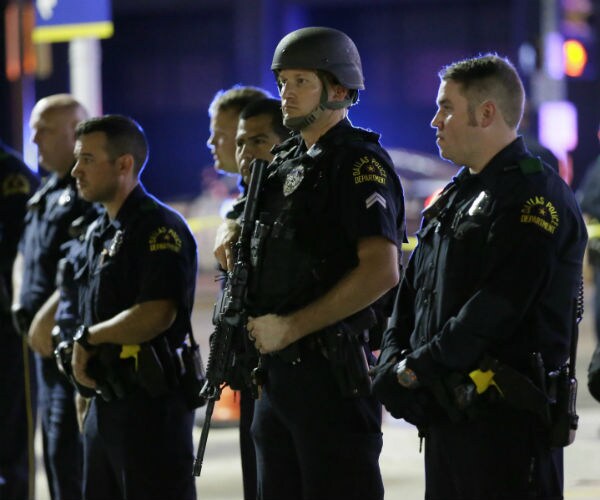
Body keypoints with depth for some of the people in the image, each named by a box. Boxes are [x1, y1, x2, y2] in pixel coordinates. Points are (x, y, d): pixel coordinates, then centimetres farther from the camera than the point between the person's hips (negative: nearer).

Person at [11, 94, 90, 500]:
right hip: (46, 341, 10)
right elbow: (25, 254, 29)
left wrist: (48, 317, -19)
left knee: (67, 451, -11)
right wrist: (21, 304, 13)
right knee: (54, 448, 13)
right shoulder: (47, 192, 19)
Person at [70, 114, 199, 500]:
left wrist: (87, 338, -13)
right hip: (106, 402, 9)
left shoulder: (161, 229, -11)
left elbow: (157, 315, -24)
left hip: (151, 403, -9)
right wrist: (83, 365, 8)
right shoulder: (99, 233, 17)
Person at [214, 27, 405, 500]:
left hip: (331, 372, -9)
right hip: (277, 371, 9)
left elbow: (380, 271, -22)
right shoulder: (285, 163, 15)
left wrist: (291, 327, -19)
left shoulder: (359, 163, -11)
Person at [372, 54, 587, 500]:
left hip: (507, 417, -9)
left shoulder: (535, 196, -12)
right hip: (447, 413, 9)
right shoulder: (456, 196, 19)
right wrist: (393, 361, 1)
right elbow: (412, 292, 19)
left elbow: (496, 308, -20)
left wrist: (417, 369, -16)